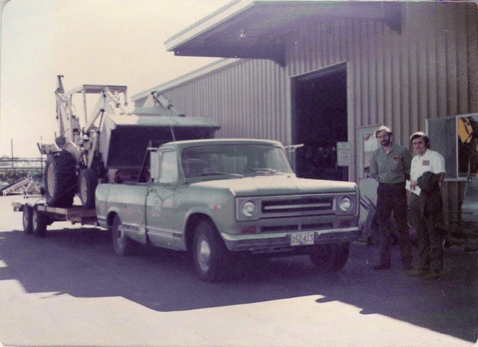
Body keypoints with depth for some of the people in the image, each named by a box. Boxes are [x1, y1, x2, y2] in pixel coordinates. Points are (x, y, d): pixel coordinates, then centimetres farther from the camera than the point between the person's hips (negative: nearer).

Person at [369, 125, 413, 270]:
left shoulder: (401, 151, 0)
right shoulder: (375, 154, 8)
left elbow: (409, 170, 8)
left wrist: (401, 179, 1)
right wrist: (384, 180, 8)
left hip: (399, 189, -2)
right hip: (383, 190, 3)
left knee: (402, 224, -3)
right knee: (383, 225, 2)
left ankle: (406, 260, 2)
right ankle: (385, 260, 6)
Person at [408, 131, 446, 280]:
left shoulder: (435, 156, -4)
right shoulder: (414, 159, 20)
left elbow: (440, 177, -14)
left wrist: (418, 182, -13)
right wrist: (411, 188, 11)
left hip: (431, 198, -7)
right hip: (416, 199, 7)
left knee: (434, 235, -5)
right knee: (421, 235, 9)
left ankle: (435, 269, -2)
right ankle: (423, 267, 15)